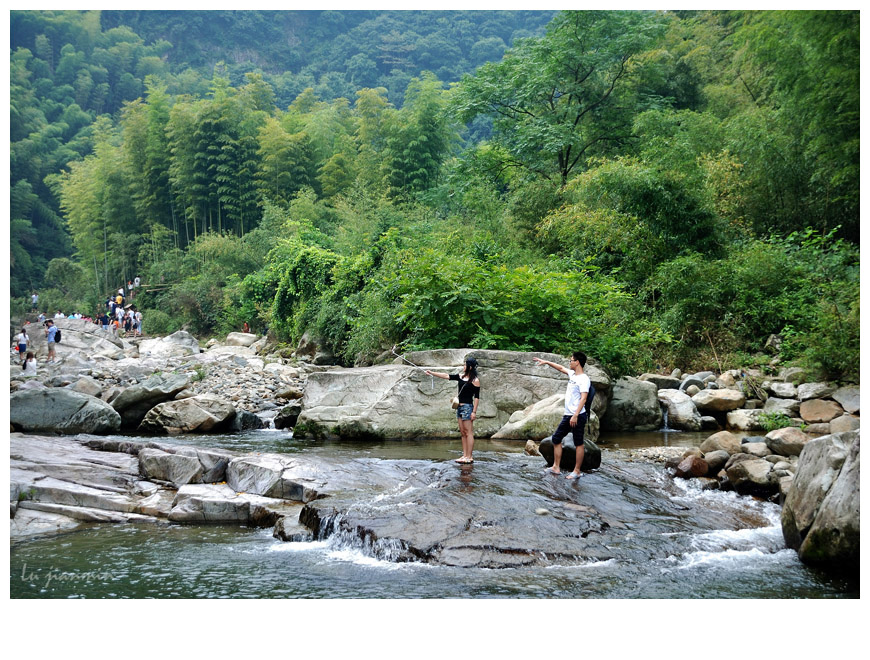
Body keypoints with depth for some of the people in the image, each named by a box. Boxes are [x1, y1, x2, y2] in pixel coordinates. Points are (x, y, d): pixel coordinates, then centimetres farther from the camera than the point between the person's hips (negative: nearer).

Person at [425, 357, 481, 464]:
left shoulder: (475, 381, -8)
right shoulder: (461, 377, 11)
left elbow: (477, 397, -10)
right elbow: (447, 376, 11)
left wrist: (474, 412, -14)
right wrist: (432, 373, 7)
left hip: (468, 407, -8)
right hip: (460, 406, 8)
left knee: (468, 433, -6)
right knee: (463, 433, 8)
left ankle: (469, 457, -4)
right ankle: (465, 455, 10)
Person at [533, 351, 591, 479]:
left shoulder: (584, 379, -15)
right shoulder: (572, 374, 12)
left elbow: (583, 398, -23)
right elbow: (561, 368, 30)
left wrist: (575, 416, -29)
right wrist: (546, 362, 33)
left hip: (578, 416, -10)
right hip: (567, 415, 10)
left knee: (579, 443, -2)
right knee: (556, 438, 11)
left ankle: (577, 471, 3)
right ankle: (556, 467, 16)